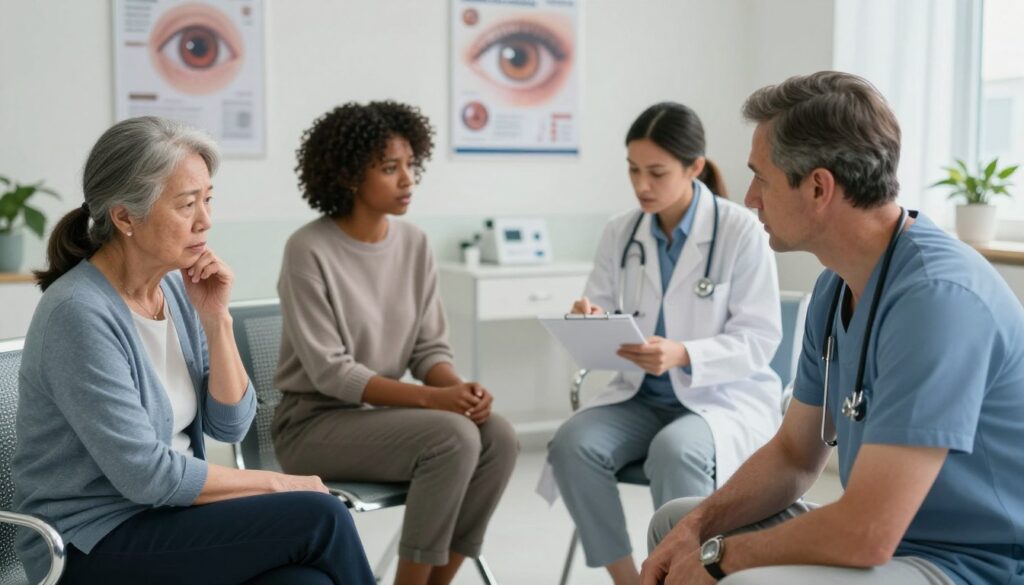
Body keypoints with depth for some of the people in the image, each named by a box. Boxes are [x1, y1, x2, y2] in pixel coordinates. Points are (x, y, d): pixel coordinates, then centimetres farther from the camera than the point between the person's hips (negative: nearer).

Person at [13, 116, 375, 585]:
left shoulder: (177, 286, 3)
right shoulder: (80, 313, -19)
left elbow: (229, 425, 3)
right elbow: (146, 475, -20)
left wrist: (216, 319, -10)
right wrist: (277, 484, -11)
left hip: (166, 514, 6)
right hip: (93, 545, -6)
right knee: (319, 519, -20)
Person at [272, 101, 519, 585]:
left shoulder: (414, 243, 3)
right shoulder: (310, 251, -15)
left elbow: (430, 347, 4)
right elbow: (329, 370, -19)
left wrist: (458, 387, -18)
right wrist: (429, 398, -27)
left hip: (383, 414, 6)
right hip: (314, 422, -6)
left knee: (498, 436, -19)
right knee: (453, 437, -28)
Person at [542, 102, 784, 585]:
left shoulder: (741, 230, -11)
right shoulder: (619, 232, 2)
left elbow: (760, 339, -13)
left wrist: (683, 356, -30)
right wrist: (591, 322, -22)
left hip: (728, 397, -4)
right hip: (642, 396, 4)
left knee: (675, 450, -36)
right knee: (572, 443, -24)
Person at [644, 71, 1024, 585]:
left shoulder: (935, 296, -25)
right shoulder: (836, 288, 4)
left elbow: (866, 534, -28)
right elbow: (794, 454, 12)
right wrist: (699, 525, -4)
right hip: (886, 535, 9)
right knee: (674, 523, 15)